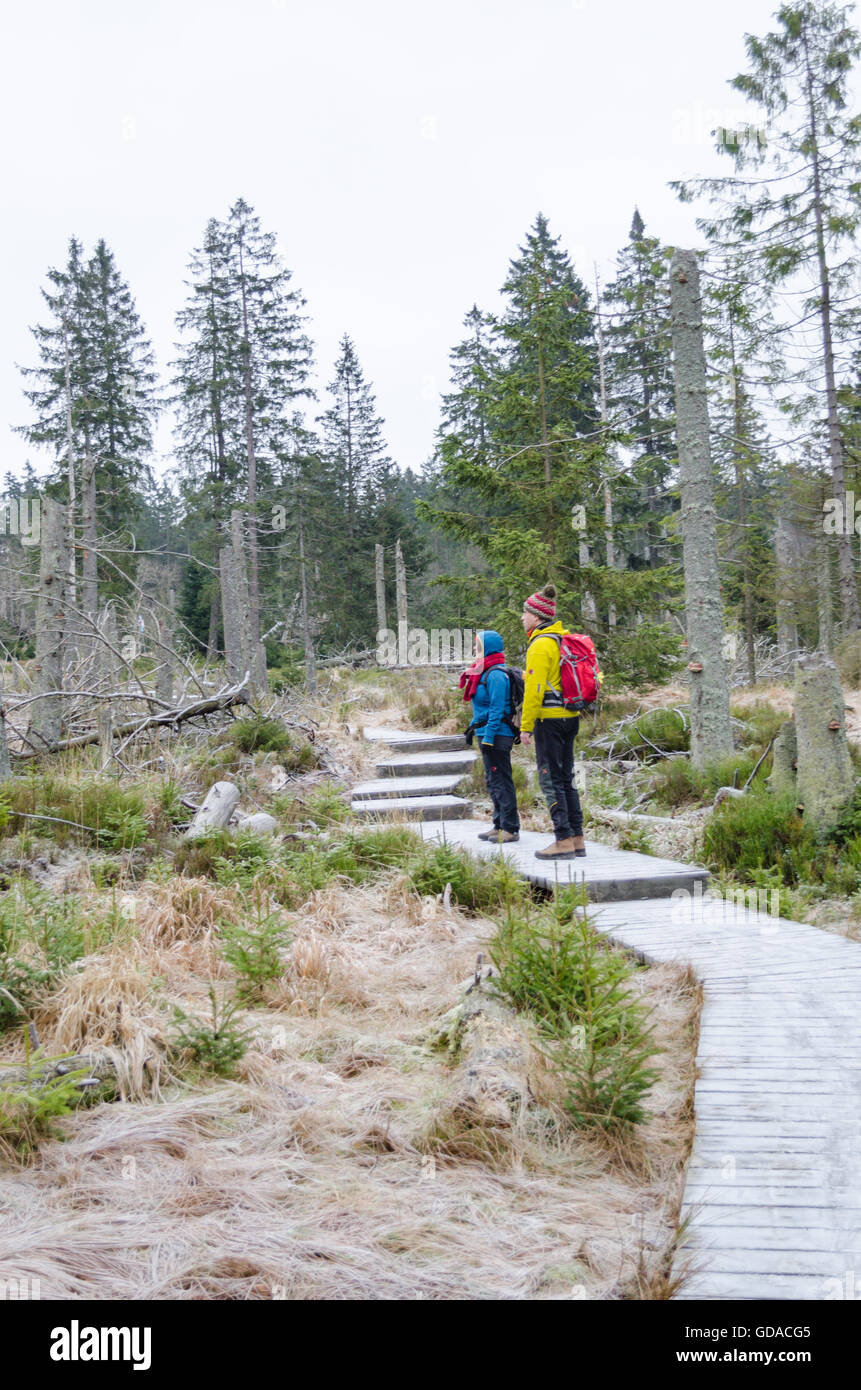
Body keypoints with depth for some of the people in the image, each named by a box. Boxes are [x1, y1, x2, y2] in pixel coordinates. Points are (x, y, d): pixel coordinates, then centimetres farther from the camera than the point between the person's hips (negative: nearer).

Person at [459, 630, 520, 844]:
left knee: (501, 782, -6)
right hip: (487, 735, 10)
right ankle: (499, 825, 22)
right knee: (493, 782, 14)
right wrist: (474, 727, 21)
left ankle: (510, 829, -1)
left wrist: (488, 737, -21)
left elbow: (497, 709, -20)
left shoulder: (496, 675, -16)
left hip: (497, 736, -10)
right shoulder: (484, 672, 15)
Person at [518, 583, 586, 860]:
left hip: (550, 719, -9)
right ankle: (577, 839, 15)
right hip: (570, 716, 9)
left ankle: (564, 841, -4)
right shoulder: (564, 639, 14)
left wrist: (526, 726, -14)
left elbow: (535, 689, -18)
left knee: (551, 780, -4)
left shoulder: (541, 644, -14)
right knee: (566, 778, 13)